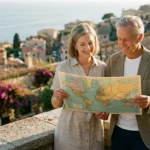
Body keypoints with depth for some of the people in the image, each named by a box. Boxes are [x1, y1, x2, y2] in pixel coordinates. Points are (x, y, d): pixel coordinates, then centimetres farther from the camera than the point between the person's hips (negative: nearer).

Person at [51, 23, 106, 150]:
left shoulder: (103, 67, -4)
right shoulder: (63, 67, -10)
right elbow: (56, 104, -5)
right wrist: (58, 98, -26)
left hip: (94, 131, 2)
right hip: (69, 132, -2)